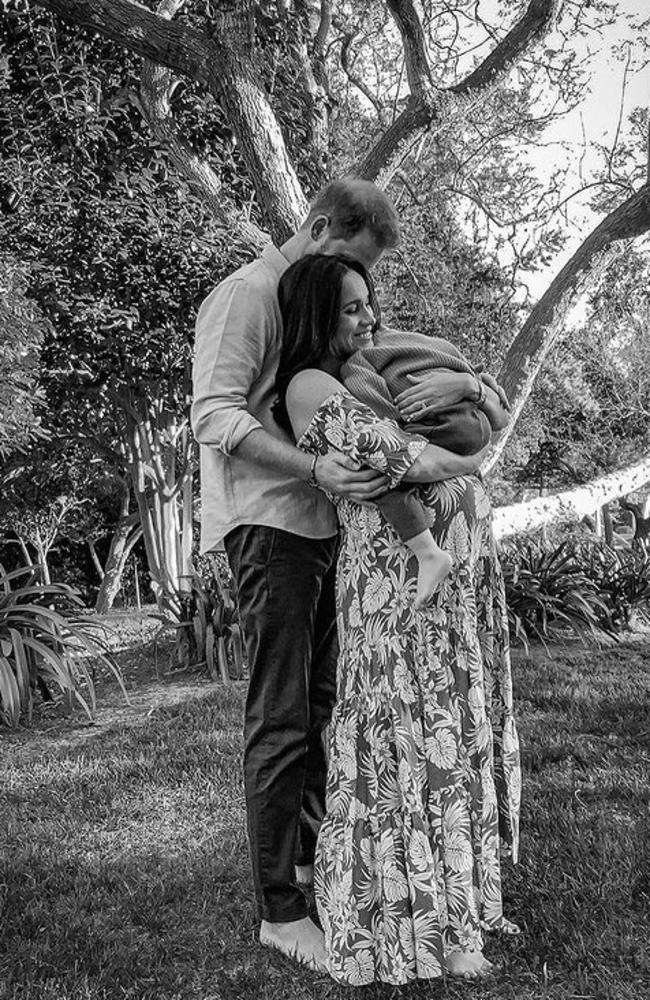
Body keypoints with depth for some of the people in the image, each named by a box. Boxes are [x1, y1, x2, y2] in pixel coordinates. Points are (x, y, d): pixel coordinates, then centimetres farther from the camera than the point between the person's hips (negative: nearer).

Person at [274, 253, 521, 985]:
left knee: (459, 733, 13)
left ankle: (458, 897, 27)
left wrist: (462, 384, -1)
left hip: (463, 573, 8)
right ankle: (424, 924, 12)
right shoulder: (310, 386, -5)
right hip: (395, 574, -8)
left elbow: (497, 406, 21)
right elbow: (396, 456, -18)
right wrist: (466, 464, 0)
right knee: (411, 739, -1)